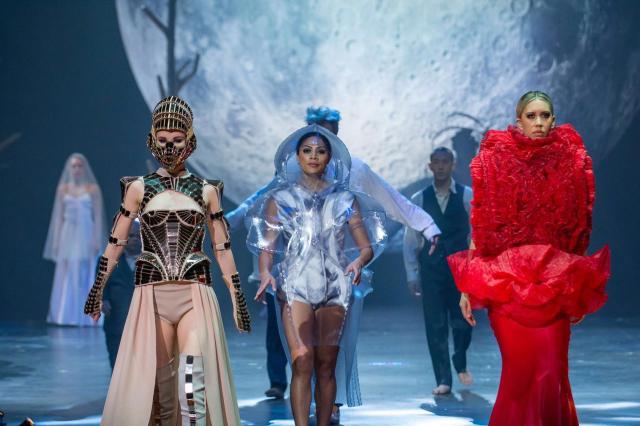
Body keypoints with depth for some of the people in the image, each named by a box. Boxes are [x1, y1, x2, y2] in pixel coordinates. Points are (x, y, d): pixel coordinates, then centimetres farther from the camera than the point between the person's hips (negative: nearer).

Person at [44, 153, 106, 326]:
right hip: (68, 236, 2)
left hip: (86, 237, -2)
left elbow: (98, 216, -2)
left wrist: (97, 240, -9)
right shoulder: (63, 189, 8)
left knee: (85, 278, -3)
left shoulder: (93, 189, 1)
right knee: (65, 278, 1)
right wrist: (56, 241, 3)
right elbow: (58, 216, 9)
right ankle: (63, 317, 4)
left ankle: (84, 317, 1)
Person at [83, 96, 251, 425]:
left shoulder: (206, 191, 9)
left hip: (195, 293, -1)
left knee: (192, 376, -16)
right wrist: (97, 290, 8)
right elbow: (116, 242, 10)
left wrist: (237, 298, 9)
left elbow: (222, 248, 11)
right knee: (158, 378, 4)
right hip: (153, 294, 1)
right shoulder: (140, 188, 8)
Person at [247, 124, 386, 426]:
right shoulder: (281, 198, 8)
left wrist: (358, 262, -16)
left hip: (334, 286, 2)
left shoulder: (346, 199, 11)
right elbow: (266, 245, 1)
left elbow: (367, 246, 6)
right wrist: (266, 272, -19)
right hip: (296, 285, -2)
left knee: (326, 365, 1)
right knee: (302, 363, -14)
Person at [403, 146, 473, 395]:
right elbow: (410, 240, 7)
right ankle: (443, 380, 9)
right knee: (435, 325, 0)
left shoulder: (467, 196, 1)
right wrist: (412, 275, 3)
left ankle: (460, 364, 30)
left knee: (462, 320, 0)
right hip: (431, 269, 1)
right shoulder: (419, 200, 5)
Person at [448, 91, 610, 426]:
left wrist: (580, 291, 11)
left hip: (556, 281, 2)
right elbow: (479, 222, 1)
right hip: (505, 279, -2)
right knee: (523, 369, -7)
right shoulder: (496, 157, 1)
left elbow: (579, 226, 11)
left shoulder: (571, 159, 6)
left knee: (552, 370, -5)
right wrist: (467, 286, -3)